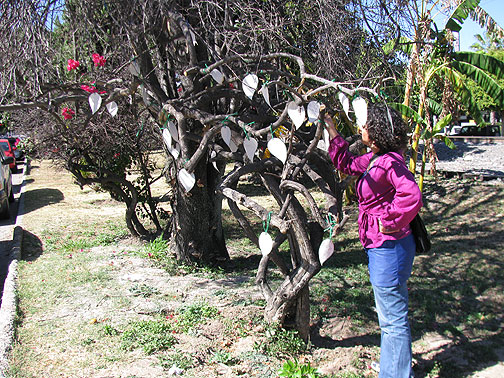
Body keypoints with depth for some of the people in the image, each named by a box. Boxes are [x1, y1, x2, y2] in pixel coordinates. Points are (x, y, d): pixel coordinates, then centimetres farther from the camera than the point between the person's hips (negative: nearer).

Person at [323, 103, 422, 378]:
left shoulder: (390, 162, -21)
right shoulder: (374, 160, 9)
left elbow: (411, 195, -35)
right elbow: (346, 163, 25)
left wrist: (389, 221, -22)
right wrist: (330, 129, 23)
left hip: (389, 248, -11)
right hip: (381, 248, 11)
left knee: (393, 320, 3)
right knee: (389, 317, 24)